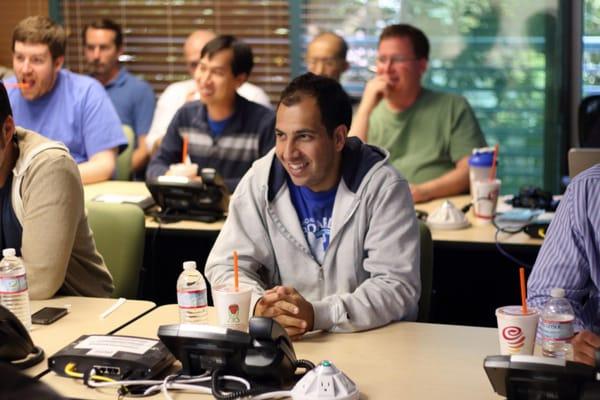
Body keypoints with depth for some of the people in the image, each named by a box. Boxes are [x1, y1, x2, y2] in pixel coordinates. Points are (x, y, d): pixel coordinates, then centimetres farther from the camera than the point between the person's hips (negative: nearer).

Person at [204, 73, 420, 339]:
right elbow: (225, 266, -2)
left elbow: (397, 286, -16)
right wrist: (259, 306, -24)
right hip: (282, 340, 2)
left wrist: (317, 315, -30)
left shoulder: (383, 187, -12)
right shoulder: (261, 180, -4)